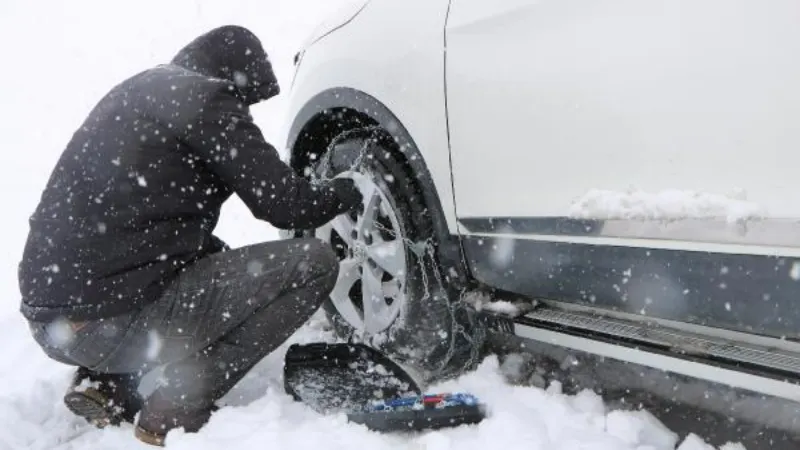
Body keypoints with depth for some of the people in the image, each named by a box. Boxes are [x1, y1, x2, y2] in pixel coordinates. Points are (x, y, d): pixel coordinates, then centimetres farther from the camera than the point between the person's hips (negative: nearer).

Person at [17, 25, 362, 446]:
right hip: (112, 320, -9)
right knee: (313, 263, -6)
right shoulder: (206, 98, -6)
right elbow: (285, 204, -9)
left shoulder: (141, 89, 20)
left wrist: (230, 262, 23)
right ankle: (177, 409, -7)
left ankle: (102, 380, 15)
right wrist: (346, 191, 11)